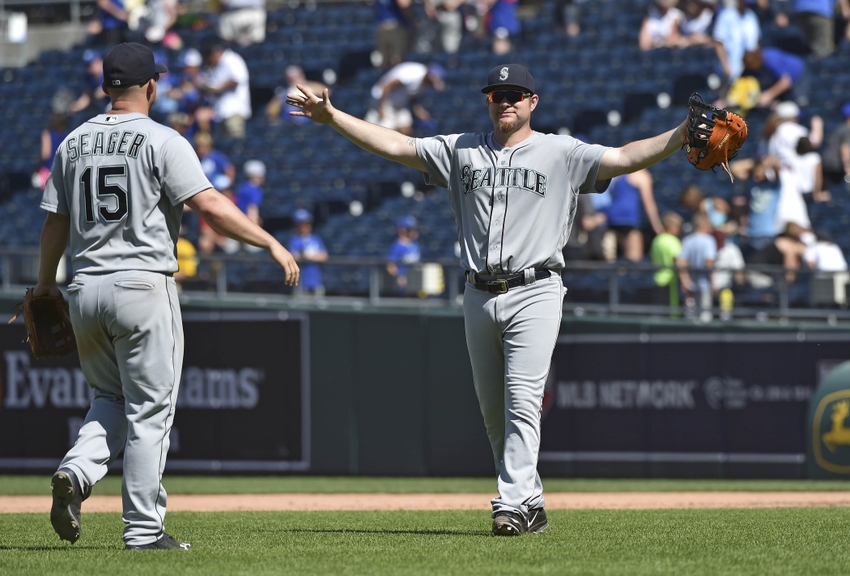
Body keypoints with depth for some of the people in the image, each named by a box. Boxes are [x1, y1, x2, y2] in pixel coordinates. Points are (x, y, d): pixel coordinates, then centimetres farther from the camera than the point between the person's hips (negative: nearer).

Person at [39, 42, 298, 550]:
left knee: (111, 400, 20)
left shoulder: (75, 143, 9)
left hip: (86, 291, 5)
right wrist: (272, 243, -14)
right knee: (149, 411, 1)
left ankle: (76, 472, -7)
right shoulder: (162, 142, -7)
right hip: (143, 285, -5)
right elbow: (210, 205, -16)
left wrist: (46, 282, 27)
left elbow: (56, 221, 14)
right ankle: (143, 531, 1)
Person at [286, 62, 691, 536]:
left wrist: (683, 134, -22)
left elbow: (625, 158, -7)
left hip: (535, 294, -5)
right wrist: (332, 117, 7)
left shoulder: (562, 153, 3)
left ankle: (513, 506, -20)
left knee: (522, 401, -15)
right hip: (480, 297, 5)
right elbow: (394, 145, 13)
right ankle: (532, 505, 18)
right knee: (494, 411, 7)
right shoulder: (462, 151, 15)